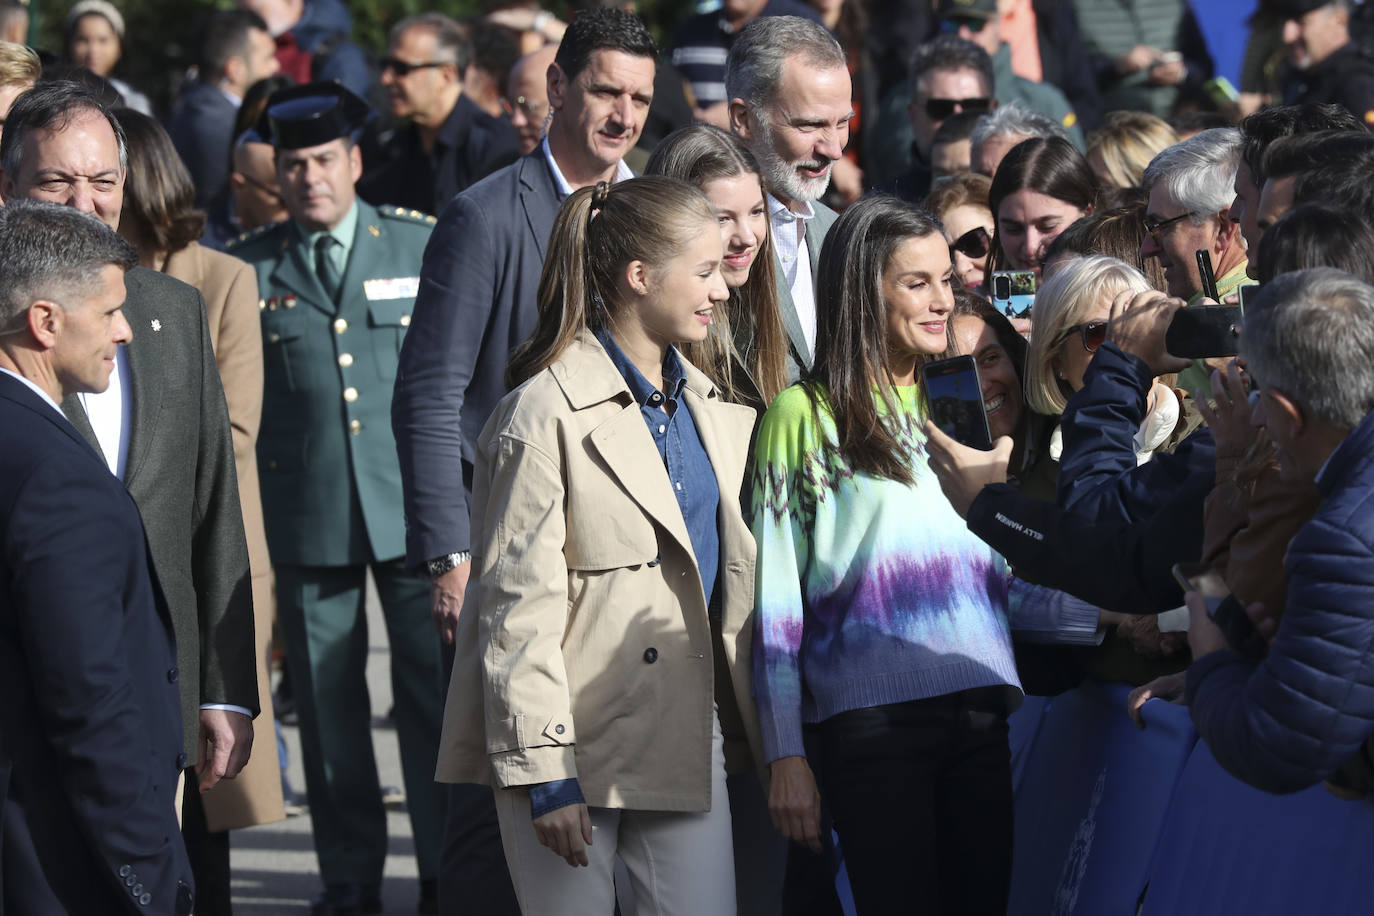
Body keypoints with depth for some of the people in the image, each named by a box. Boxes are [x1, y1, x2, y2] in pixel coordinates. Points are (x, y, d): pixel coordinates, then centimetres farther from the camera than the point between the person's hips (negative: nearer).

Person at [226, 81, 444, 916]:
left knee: (434, 690, -1)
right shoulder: (248, 270, 6)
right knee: (328, 703, 5)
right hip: (305, 518, 1)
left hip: (415, 503, -1)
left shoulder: (422, 245, 5)